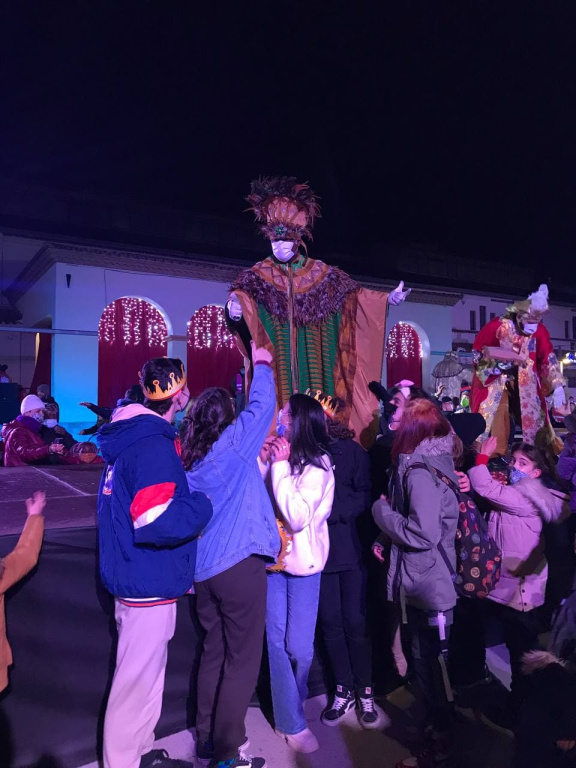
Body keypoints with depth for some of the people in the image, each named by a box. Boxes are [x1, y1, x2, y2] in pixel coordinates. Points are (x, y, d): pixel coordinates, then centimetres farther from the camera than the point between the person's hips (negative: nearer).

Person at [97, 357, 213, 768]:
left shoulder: (129, 437, 7)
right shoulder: (153, 446, -24)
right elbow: (157, 521, -34)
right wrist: (206, 504, -19)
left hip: (134, 577, 10)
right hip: (149, 584, -10)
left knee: (143, 672, 25)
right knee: (138, 681, 6)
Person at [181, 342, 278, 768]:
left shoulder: (189, 458, 8)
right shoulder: (233, 442, -10)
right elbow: (262, 404, -4)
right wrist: (261, 364, 10)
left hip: (203, 568, 7)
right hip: (239, 563, -7)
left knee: (215, 652, 18)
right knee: (243, 658, 4)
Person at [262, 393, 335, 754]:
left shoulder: (317, 464, -15)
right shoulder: (282, 455, 0)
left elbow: (297, 517, -26)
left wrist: (280, 465, -22)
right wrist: (263, 462, -9)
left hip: (302, 562, -4)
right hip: (274, 558, 4)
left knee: (299, 647, 7)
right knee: (276, 642, 8)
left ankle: (291, 711, 36)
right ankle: (293, 723, 24)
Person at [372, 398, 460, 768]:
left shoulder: (420, 472, -22)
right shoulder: (433, 464, 7)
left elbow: (423, 534, -27)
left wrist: (383, 511, -15)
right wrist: (389, 535, 5)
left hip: (427, 586, -9)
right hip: (428, 582, 9)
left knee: (430, 663, 7)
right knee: (429, 659, 22)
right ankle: (436, 722, 39)